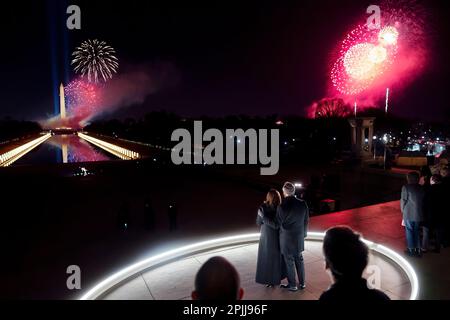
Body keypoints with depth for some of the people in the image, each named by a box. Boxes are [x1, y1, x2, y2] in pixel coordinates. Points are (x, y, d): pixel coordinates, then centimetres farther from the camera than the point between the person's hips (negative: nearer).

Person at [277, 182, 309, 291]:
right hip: (299, 238, 4)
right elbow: (306, 221, 1)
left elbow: (279, 223, -9)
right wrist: (303, 234, 15)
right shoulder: (303, 204, -11)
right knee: (299, 260, 21)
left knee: (289, 262, 11)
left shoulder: (281, 207, -23)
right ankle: (302, 283, 33)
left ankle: (292, 285, 25)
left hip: (286, 239, -4)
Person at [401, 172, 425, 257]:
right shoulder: (421, 188, 1)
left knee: (409, 231, 9)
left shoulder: (406, 187, -12)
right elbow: (424, 200, 3)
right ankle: (418, 250, 23)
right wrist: (420, 209, 14)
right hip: (419, 214, 4)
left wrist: (403, 210, 7)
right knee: (416, 231, 17)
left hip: (409, 214, -4)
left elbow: (403, 200, -9)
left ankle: (411, 250, 17)